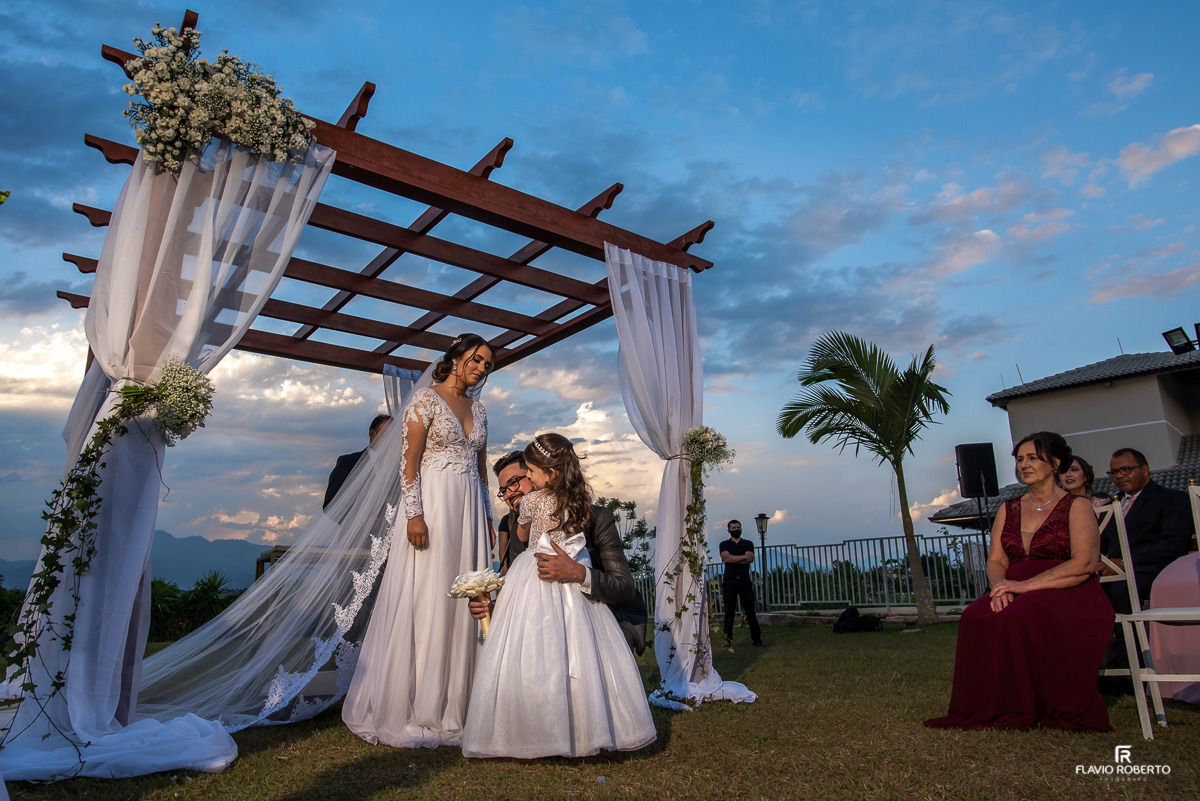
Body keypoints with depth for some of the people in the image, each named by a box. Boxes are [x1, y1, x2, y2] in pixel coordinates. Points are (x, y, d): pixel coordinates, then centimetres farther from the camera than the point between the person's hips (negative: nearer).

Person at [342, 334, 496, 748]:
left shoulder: (478, 408, 16)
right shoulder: (426, 398, -3)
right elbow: (409, 461, -9)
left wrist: (487, 517, 14)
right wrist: (414, 513, -18)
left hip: (469, 511, 6)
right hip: (433, 505, -6)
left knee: (464, 603, 6)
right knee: (425, 601, -3)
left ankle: (453, 706, 17)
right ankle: (412, 709, 9)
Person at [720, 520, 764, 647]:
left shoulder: (748, 544, 12)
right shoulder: (724, 544, 11)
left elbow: (750, 560, -5)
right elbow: (726, 558, -9)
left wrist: (733, 559, -7)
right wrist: (744, 556, -7)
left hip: (745, 580, 1)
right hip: (729, 581, -1)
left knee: (750, 610, 1)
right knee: (729, 612, -2)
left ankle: (756, 638, 8)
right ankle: (728, 640, 2)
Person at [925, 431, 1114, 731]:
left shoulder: (1077, 507, 3)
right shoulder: (1009, 509, 18)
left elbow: (1084, 564, -11)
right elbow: (995, 560, 12)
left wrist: (1026, 585, -20)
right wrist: (1000, 587, -11)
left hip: (1067, 594, -4)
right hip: (1016, 593, 4)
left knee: (1023, 615, -37)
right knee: (975, 617, -29)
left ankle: (1057, 710, -18)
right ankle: (998, 708, -19)